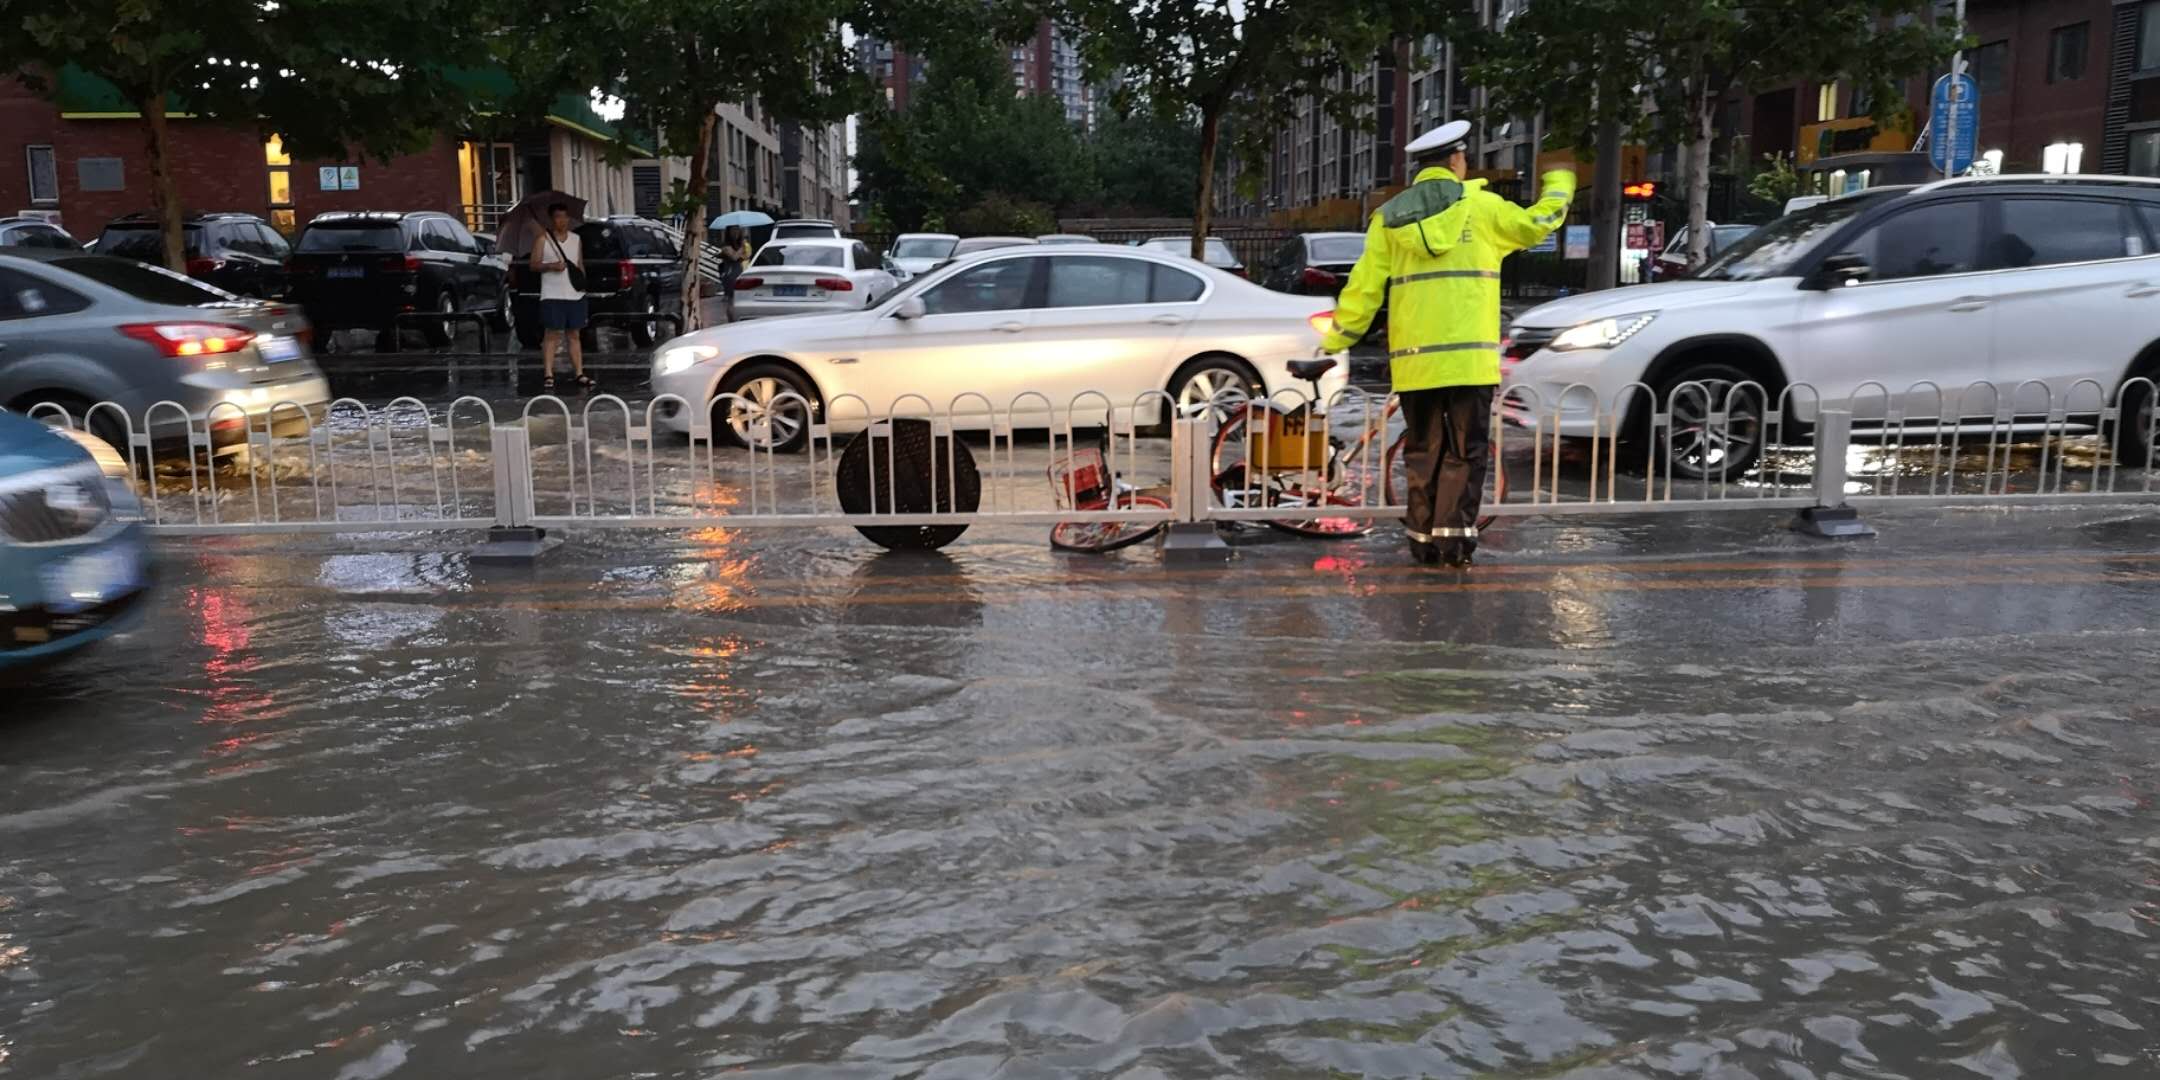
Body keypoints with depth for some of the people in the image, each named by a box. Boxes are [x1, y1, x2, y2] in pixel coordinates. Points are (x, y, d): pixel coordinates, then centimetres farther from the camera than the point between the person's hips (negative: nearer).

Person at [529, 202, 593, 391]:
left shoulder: (576, 239, 14)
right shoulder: (542, 239, 1)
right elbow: (534, 264, -2)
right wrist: (551, 266, -18)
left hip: (575, 294, 4)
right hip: (552, 295, -4)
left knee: (574, 334, 7)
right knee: (551, 334, -5)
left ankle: (579, 374, 9)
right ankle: (548, 375, -4)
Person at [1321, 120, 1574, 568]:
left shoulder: (1389, 217, 8)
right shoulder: (1480, 206, 1)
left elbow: (1364, 288, 3)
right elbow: (1535, 224, 14)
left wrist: (1333, 344, 9)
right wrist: (1559, 186, 33)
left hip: (1413, 359, 3)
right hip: (1468, 357, -3)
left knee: (1424, 451, 11)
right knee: (1466, 451, 3)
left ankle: (1424, 539, 11)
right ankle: (1454, 536, -3)